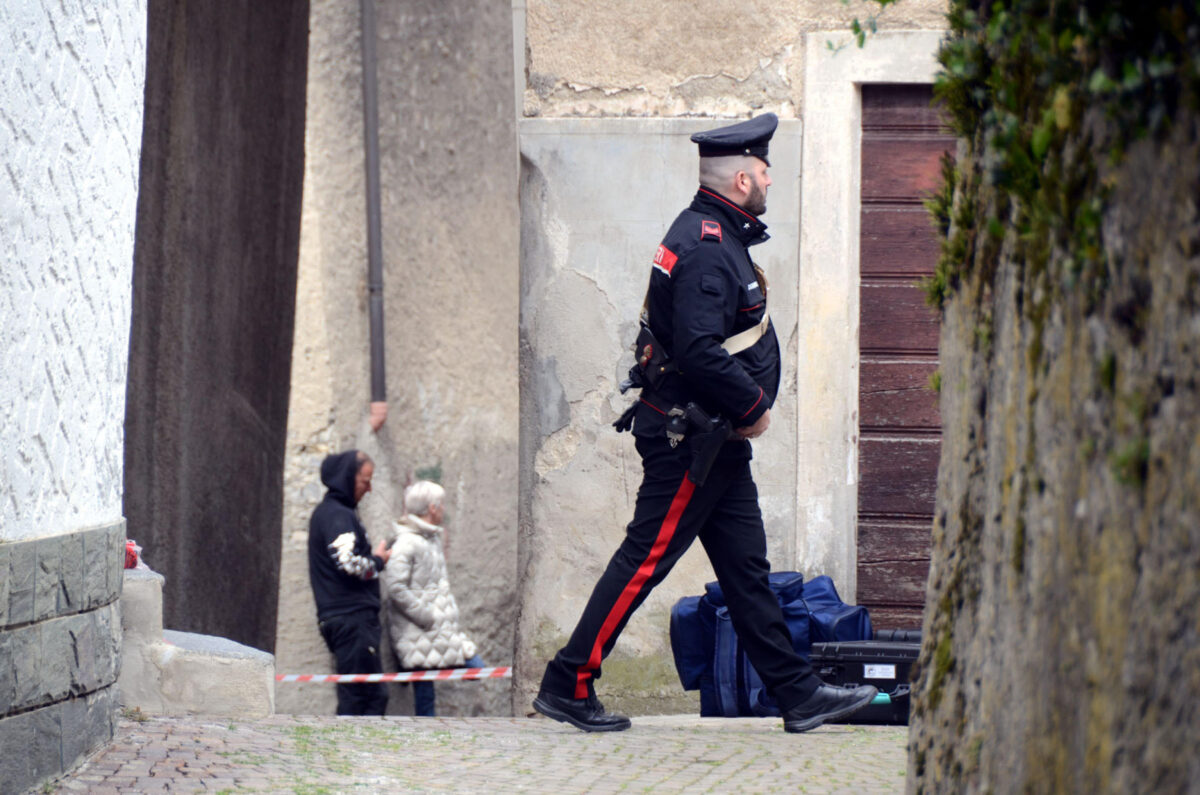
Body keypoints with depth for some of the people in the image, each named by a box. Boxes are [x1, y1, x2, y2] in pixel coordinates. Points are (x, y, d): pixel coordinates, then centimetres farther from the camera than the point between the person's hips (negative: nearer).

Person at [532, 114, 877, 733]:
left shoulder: (713, 236, 14)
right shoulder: (707, 250, -20)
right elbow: (700, 353, -29)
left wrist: (746, 405, 11)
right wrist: (753, 406, -16)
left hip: (713, 439, 11)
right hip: (690, 440, -11)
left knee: (746, 564, 11)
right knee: (644, 560, -5)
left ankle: (797, 694, 14)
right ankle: (568, 686, 0)